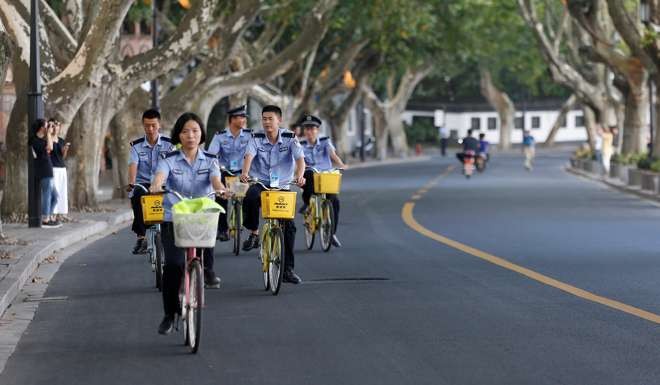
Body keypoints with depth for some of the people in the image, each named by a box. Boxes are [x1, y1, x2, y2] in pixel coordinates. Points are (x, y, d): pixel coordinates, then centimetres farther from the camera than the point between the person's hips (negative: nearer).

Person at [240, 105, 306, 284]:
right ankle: (253, 233, -12)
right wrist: (245, 173, -41)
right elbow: (249, 156, -20)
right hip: (260, 183, -1)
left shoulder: (290, 138, -4)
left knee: (289, 226, -7)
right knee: (250, 198, -37)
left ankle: (288, 269, 5)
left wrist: (299, 176, -38)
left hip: (282, 186, 1)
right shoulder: (257, 139, -3)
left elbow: (300, 159, -17)